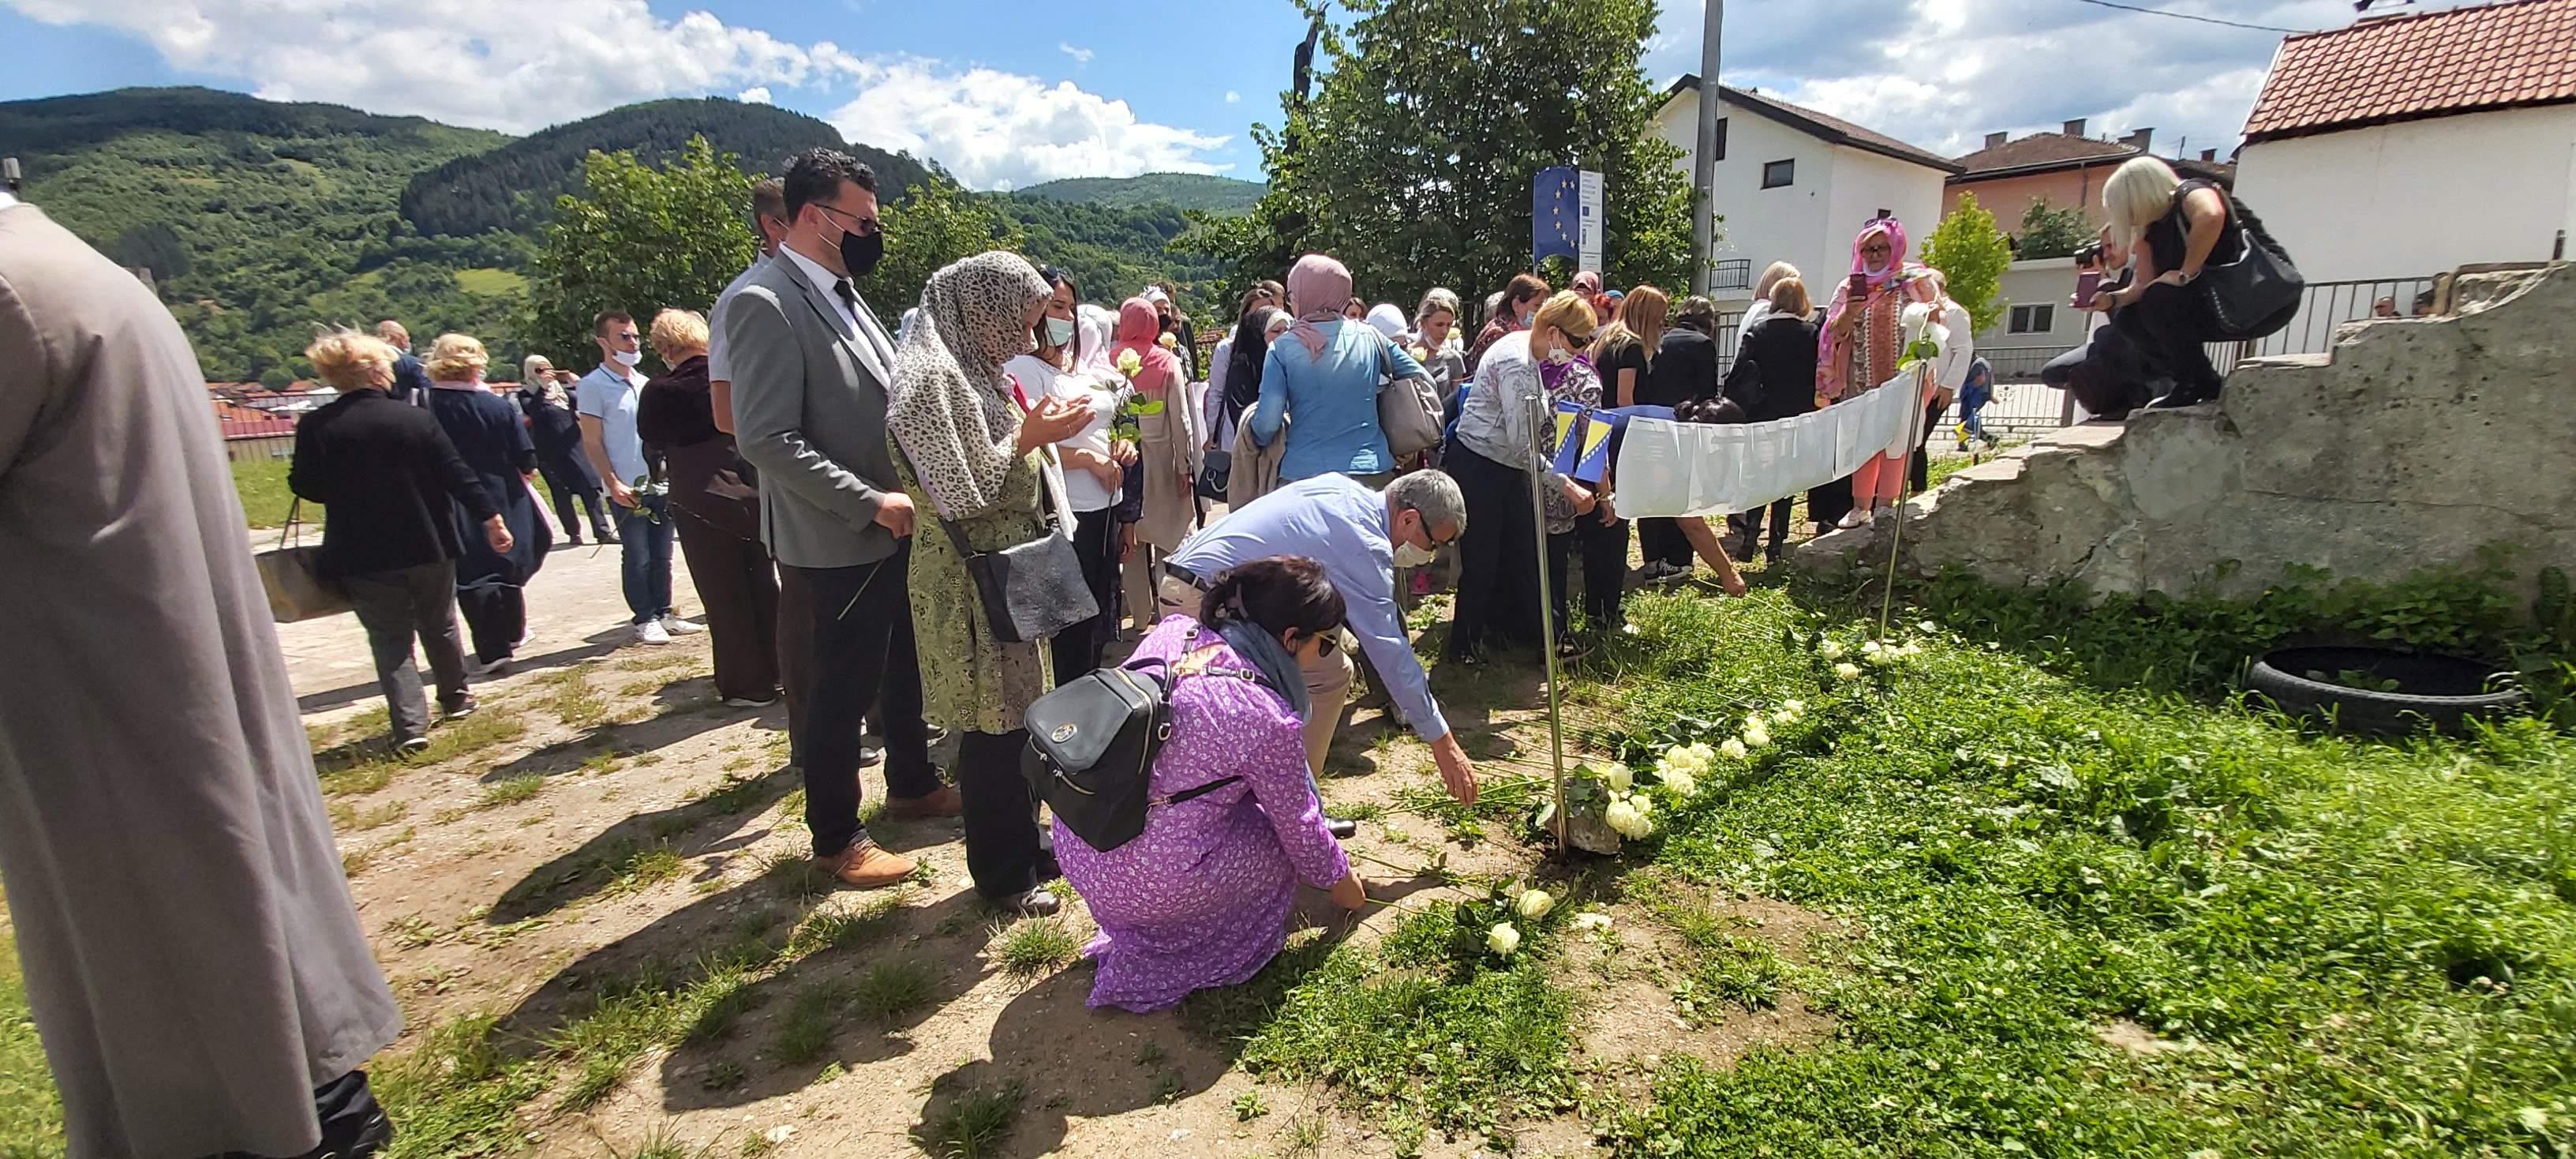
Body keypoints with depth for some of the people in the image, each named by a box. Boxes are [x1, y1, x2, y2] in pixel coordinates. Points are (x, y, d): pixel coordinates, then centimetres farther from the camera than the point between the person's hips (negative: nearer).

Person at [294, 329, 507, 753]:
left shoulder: (315, 428, -8)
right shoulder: (416, 418, -9)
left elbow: (305, 487, -2)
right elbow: (457, 475, -8)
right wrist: (492, 518, -3)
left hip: (363, 555, 0)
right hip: (429, 545, 1)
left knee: (390, 639, 6)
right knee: (439, 626, 19)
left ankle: (410, 726, -4)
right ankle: (455, 698, 33)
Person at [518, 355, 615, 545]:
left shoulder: (560, 388, 13)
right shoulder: (526, 394, 2)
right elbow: (533, 411, -17)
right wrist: (542, 387, -17)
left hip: (574, 446, 3)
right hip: (550, 452, -3)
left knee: (591, 487, -3)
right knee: (562, 493, 2)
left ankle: (602, 531, 0)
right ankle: (573, 533, 12)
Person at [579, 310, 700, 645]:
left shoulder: (644, 383, 14)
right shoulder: (594, 386, -5)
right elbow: (592, 442, -7)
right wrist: (613, 483, -15)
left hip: (660, 484, 6)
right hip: (627, 489, -6)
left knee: (661, 556, 9)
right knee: (638, 558, 0)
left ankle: (664, 613, 18)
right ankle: (644, 620, 9)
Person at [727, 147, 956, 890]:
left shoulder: (841, 295, 10)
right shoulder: (766, 304, -17)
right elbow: (767, 440, -23)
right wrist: (870, 502, -22)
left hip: (893, 529, 8)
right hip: (840, 542, -8)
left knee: (904, 670, 20)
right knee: (843, 689, 4)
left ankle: (912, 786, 39)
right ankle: (836, 839, 22)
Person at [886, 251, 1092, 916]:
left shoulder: (975, 368, 13)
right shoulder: (931, 377, -16)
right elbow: (960, 494, -20)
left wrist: (1043, 434, 6)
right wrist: (1030, 437, -14)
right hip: (971, 580, -9)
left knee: (1019, 717, 15)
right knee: (994, 725, 0)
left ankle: (1022, 847, 30)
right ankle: (1002, 875, 16)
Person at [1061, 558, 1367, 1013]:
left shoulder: (1173, 630, -3)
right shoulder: (1268, 719, -20)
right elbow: (1299, 827, -4)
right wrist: (1339, 878, 18)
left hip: (1072, 846, 7)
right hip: (1143, 884, -6)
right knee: (1281, 844, 14)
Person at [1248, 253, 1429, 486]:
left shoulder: (1282, 349, -4)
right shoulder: (1370, 337, 5)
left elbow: (1267, 422, -8)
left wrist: (1262, 440, 14)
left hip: (1305, 475, -3)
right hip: (1372, 471, 3)